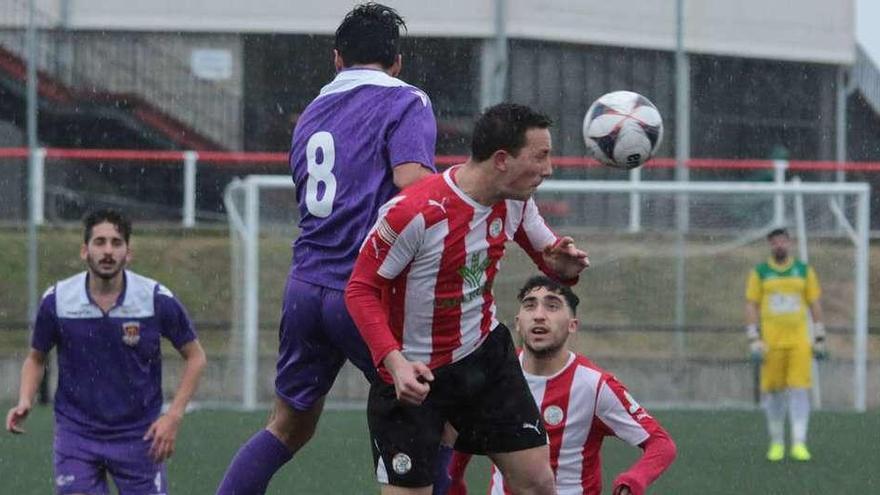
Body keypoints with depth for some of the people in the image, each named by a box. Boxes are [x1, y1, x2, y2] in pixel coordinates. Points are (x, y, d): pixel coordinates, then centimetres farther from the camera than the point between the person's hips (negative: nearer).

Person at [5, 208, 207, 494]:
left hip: (138, 436, 0)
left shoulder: (158, 300, -11)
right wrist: (24, 403, -8)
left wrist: (174, 416, -9)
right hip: (76, 435, 0)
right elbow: (36, 358, 10)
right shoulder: (56, 301, -7)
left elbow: (195, 357, 1)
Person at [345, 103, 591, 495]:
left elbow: (547, 253, 12)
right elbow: (360, 290, -20)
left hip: (485, 354, 6)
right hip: (412, 373, -6)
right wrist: (394, 360, -34)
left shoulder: (515, 200, -5)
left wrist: (563, 263, -14)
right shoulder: (415, 212, -26)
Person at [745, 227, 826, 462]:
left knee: (799, 390, -9)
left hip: (799, 342, 0)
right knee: (773, 392, 1)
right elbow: (751, 307, 4)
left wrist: (820, 339, 8)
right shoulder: (760, 273, 5)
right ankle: (776, 443, 13)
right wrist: (754, 341, -5)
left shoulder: (804, 271, 9)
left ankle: (799, 443, -10)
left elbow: (815, 305, 12)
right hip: (771, 342, 0)